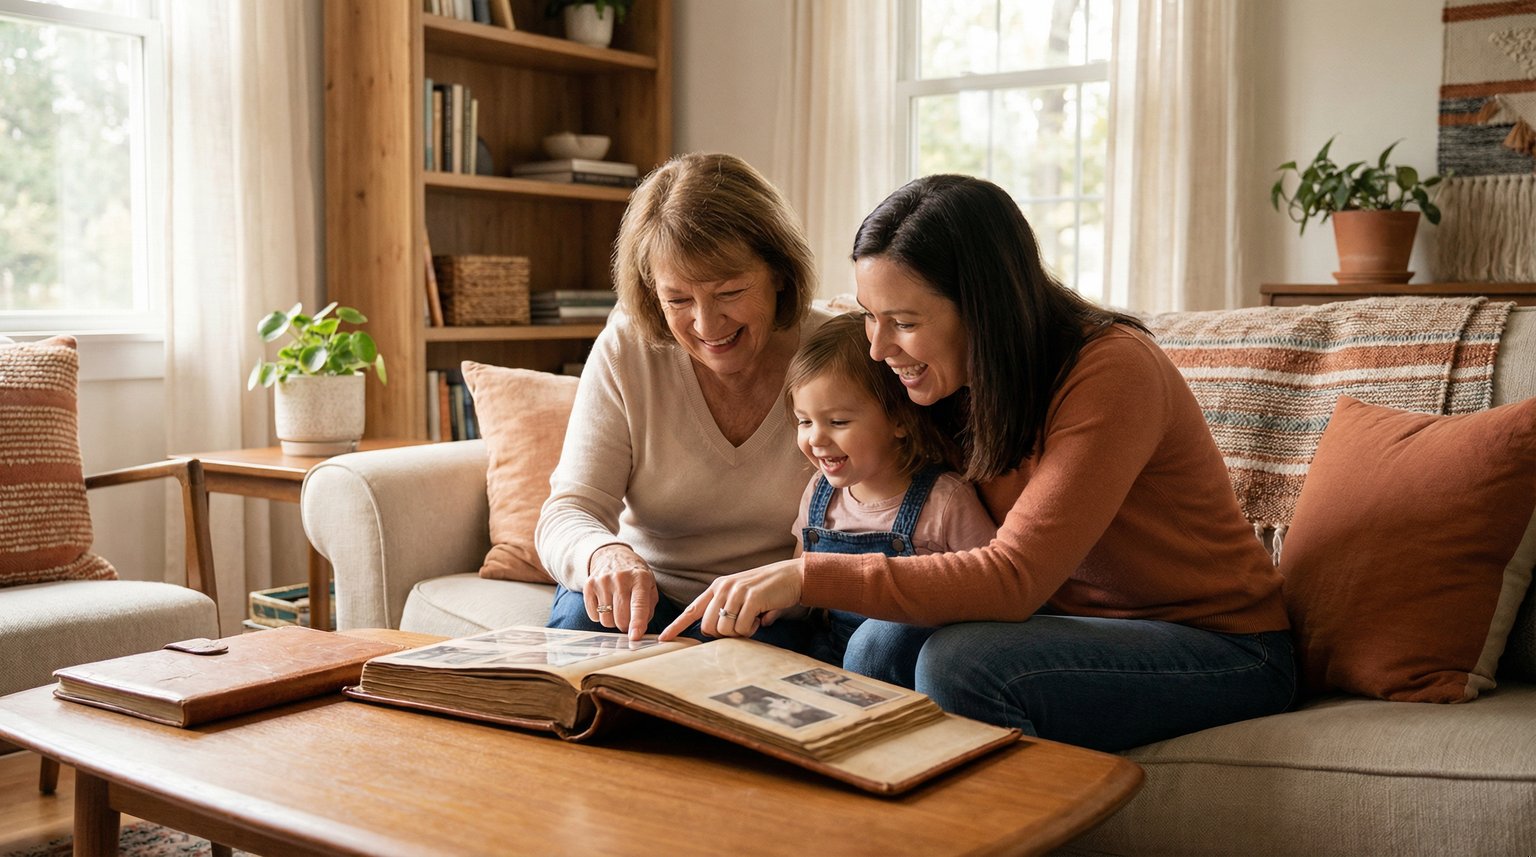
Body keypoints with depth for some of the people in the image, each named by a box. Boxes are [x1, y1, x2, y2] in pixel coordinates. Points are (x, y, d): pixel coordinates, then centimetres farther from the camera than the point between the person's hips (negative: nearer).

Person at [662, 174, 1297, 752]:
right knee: (882, 644, -20)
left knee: (961, 662, -30)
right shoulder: (955, 380, -2)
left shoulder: (1111, 371, -25)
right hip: (1078, 622, 6)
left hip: (1222, 646, -6)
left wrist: (809, 576, -35)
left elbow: (1013, 578, -32)